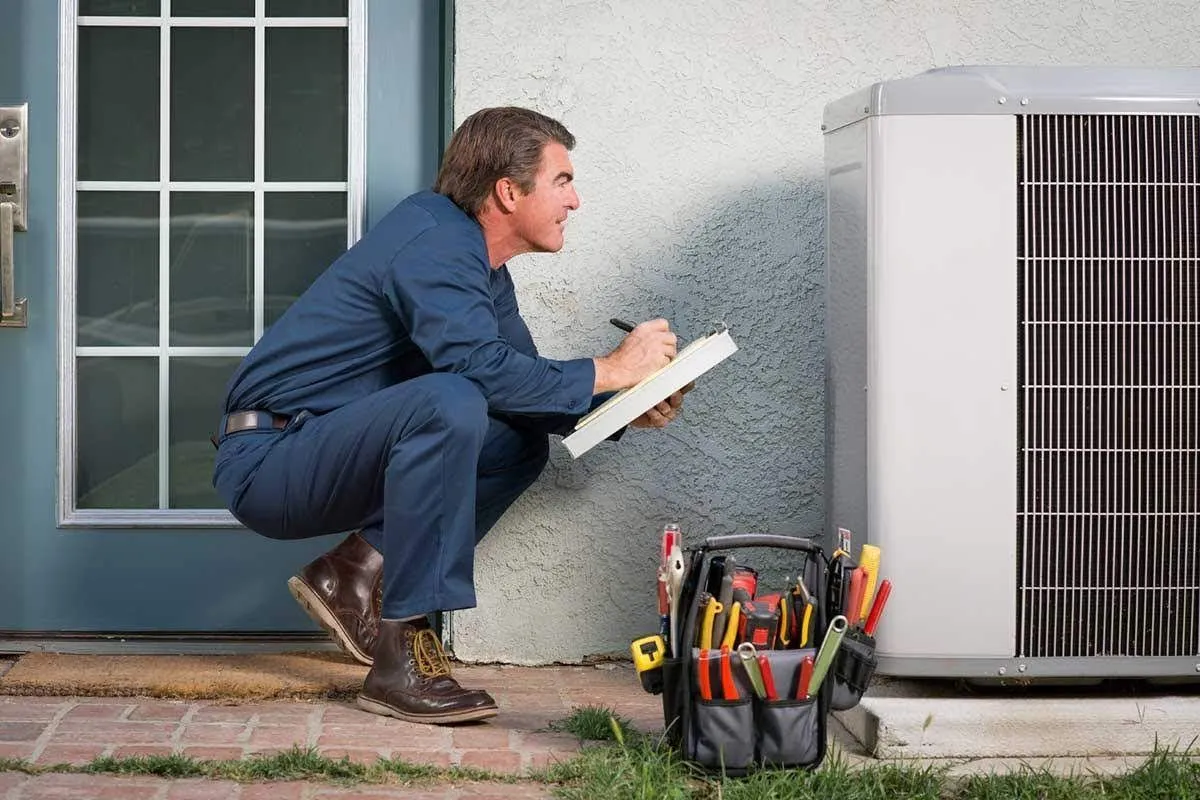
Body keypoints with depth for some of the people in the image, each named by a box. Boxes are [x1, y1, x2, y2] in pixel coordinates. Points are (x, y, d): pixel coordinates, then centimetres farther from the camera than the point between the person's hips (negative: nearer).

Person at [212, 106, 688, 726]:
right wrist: (611, 370, -21)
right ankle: (401, 659, -29)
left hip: (322, 456, 10)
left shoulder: (479, 264, 13)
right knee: (449, 405, -33)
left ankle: (353, 575, 2)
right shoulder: (433, 243, -18)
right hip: (266, 460, -10)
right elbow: (481, 367, -32)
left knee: (523, 440, 6)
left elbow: (520, 381, 16)